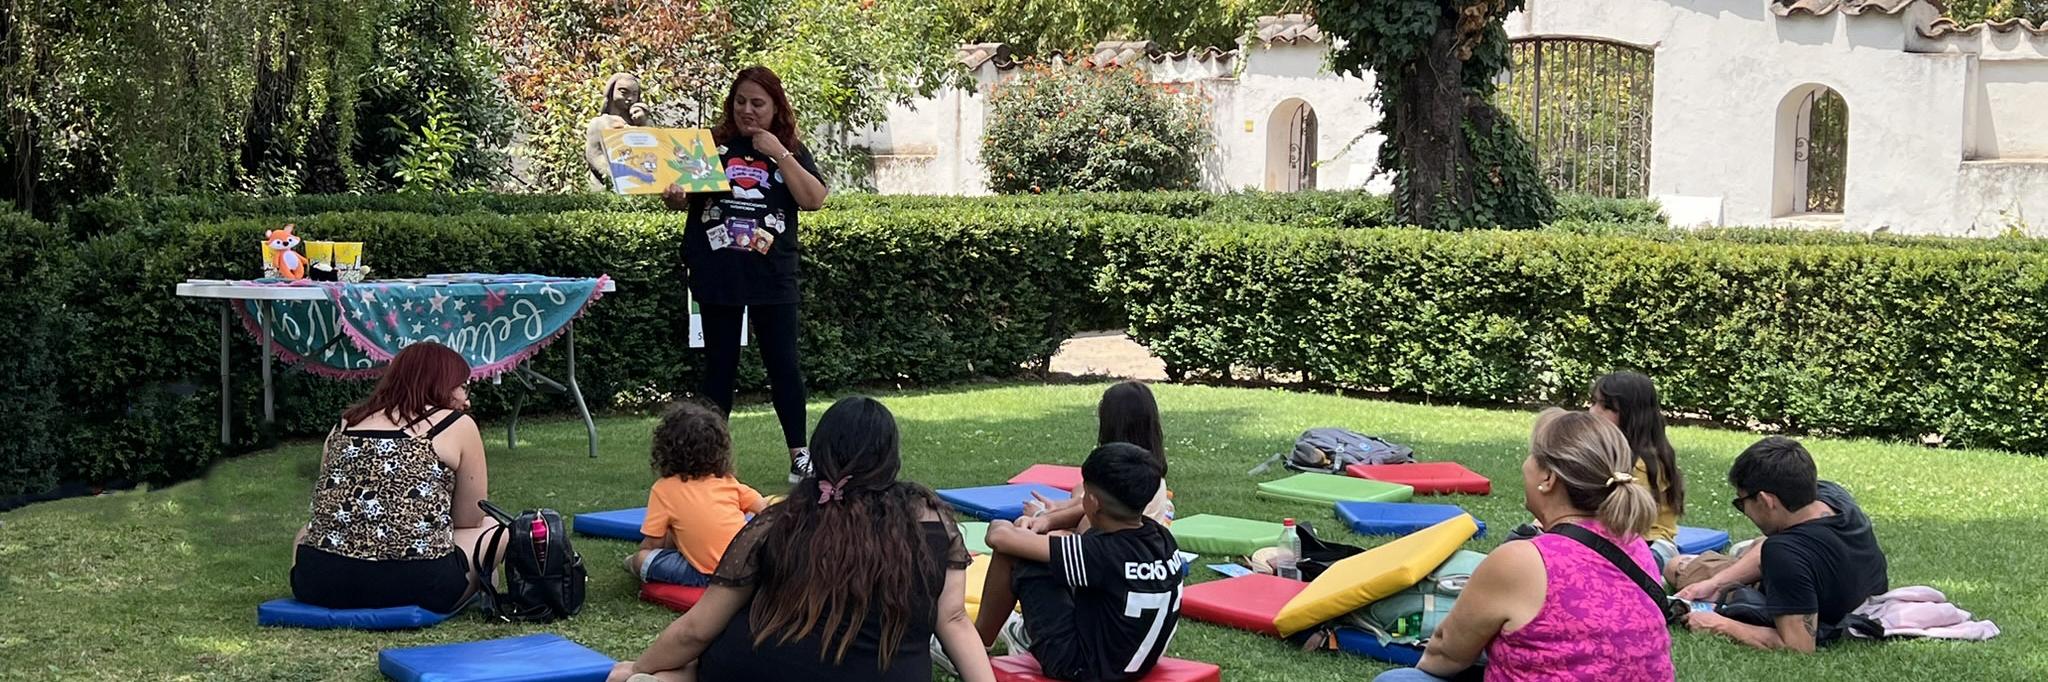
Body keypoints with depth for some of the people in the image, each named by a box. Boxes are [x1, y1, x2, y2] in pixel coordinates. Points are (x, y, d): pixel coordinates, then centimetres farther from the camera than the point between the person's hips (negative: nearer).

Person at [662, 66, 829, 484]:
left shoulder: (791, 150, 6)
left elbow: (814, 200, -8)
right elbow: (682, 199, 7)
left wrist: (779, 153, -12)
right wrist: (673, 198, -17)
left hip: (772, 276, 0)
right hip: (717, 274, 0)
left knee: (783, 363, 2)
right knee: (719, 364, 8)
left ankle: (799, 454, 10)